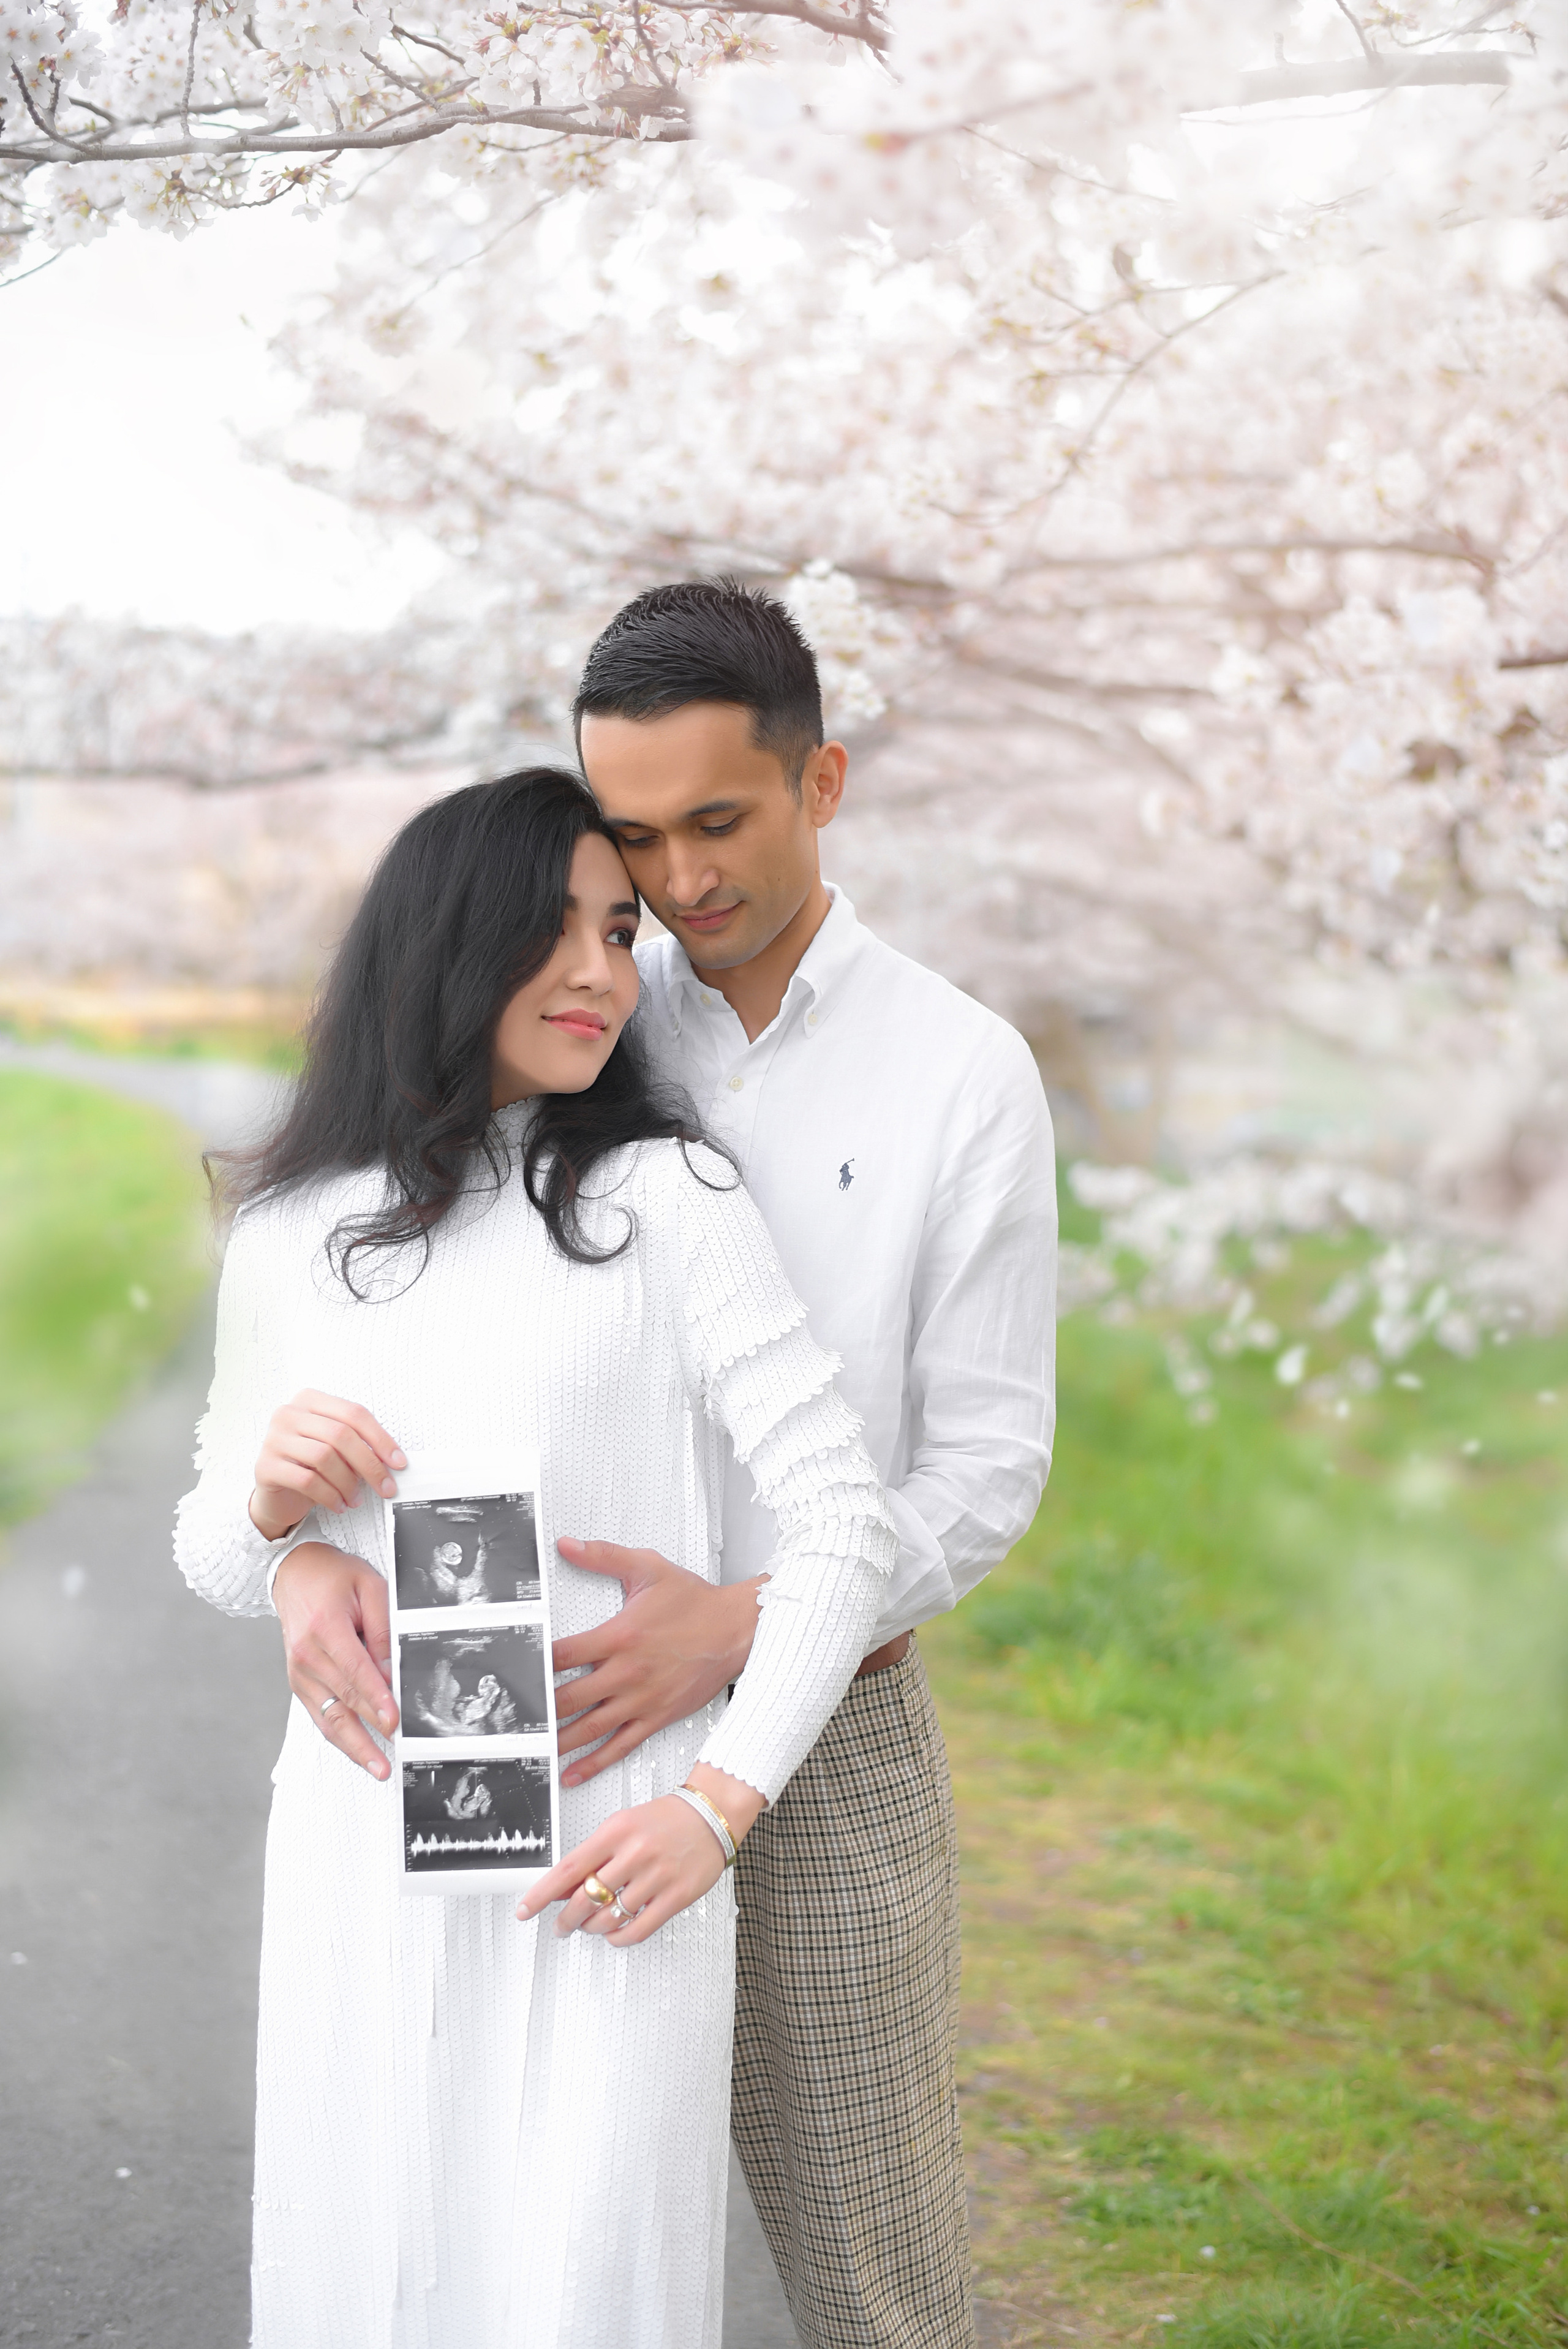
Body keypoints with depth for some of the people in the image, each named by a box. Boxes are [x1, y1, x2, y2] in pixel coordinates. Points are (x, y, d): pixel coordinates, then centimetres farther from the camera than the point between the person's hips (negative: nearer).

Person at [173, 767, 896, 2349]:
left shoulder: (663, 1201, -3)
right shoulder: (289, 1233, 8)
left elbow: (842, 1521, -5)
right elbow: (211, 1548, 17)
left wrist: (720, 1800, -13)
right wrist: (272, 1503, -6)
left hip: (607, 1853, -3)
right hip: (363, 1845, 3)